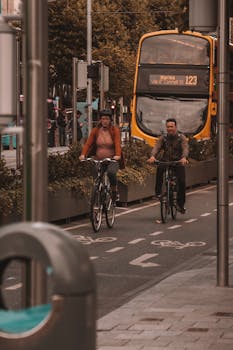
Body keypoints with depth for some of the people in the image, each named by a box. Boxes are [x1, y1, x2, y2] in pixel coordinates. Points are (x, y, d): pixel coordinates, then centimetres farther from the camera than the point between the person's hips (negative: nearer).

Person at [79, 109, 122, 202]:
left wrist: (117, 155, -34)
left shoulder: (115, 130, -2)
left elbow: (117, 143, -15)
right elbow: (88, 143, -5)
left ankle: (114, 191, -10)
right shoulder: (95, 131, 4)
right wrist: (83, 154, -22)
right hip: (98, 160, 3)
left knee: (111, 172, -31)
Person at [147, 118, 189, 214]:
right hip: (166, 161, 1)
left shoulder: (181, 137, 0)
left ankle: (181, 204, -2)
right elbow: (156, 147, -10)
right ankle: (158, 192, -25)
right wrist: (152, 156, -32)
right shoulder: (163, 138, 6)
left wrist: (184, 158, -39)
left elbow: (185, 148, -17)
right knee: (159, 168, -33)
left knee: (181, 181, -18)